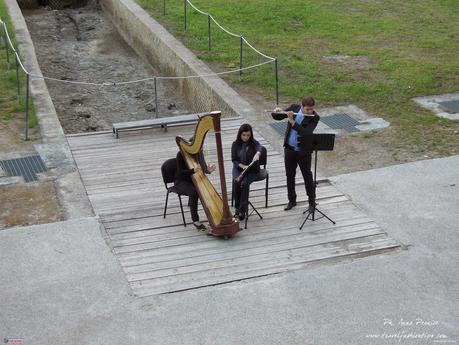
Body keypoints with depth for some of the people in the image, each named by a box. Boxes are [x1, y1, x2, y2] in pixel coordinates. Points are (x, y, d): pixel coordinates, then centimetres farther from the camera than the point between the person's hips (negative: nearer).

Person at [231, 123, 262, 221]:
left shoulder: (254, 143, -6)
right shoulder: (235, 144, 1)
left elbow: (259, 148, -30)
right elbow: (234, 159, 0)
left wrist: (257, 153, -55)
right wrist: (242, 166, -19)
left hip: (252, 170, -2)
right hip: (238, 168, 2)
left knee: (244, 183, -30)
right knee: (236, 182, -28)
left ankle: (242, 210, -19)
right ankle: (237, 208, -12)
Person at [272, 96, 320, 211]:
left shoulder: (314, 117, -16)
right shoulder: (294, 108, -4)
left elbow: (306, 133, -29)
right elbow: (277, 117, 5)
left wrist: (292, 122, -33)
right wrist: (277, 111, -17)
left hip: (303, 152, -4)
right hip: (289, 149, 4)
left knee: (307, 176, 9)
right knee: (290, 176, 12)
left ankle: (312, 200, 26)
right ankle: (292, 200, 27)